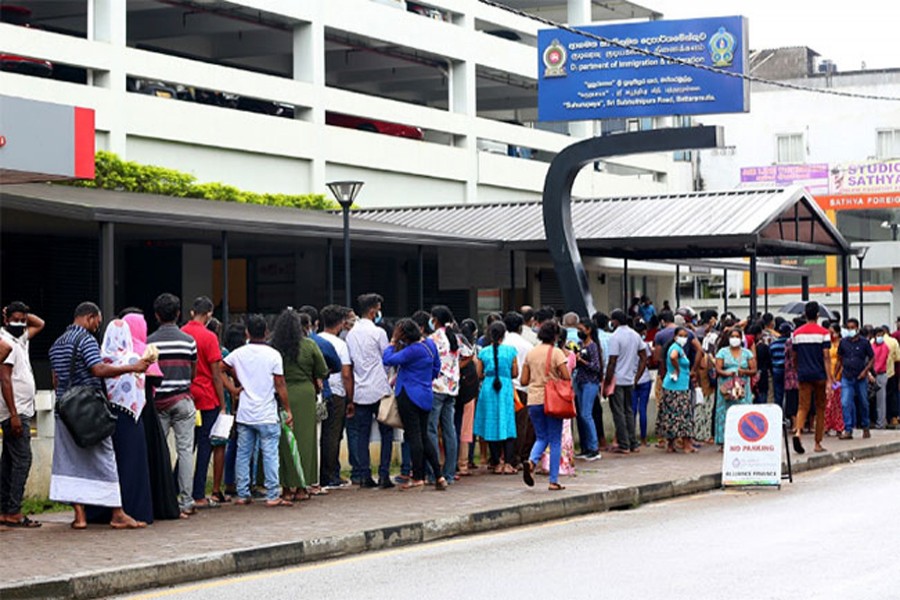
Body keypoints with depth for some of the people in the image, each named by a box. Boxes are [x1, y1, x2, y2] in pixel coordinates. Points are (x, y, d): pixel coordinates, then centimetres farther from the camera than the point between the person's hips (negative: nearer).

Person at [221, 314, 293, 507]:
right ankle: (272, 496, -4)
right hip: (267, 415, -3)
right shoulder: (273, 355, -7)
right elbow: (280, 385, -7)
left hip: (244, 413, 4)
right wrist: (288, 410, -1)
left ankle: (242, 494, 12)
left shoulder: (239, 354, 3)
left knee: (243, 454, 10)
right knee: (270, 455, -2)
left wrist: (233, 389, 5)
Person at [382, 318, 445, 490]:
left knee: (413, 435, -2)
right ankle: (439, 476, 8)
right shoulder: (429, 344, 7)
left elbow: (388, 360, -20)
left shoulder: (413, 350, -20)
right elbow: (437, 367, 17)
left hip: (409, 396, -8)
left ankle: (417, 478, 3)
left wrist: (393, 342, -6)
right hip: (426, 395, 9)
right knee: (424, 435, 13)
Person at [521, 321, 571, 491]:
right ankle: (553, 481, 5)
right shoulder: (556, 353, -7)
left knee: (541, 437, 17)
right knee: (555, 441, 6)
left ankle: (531, 461, -14)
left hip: (534, 400, 4)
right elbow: (566, 377, -15)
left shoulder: (531, 353, 6)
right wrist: (556, 379, 6)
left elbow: (523, 381, 6)